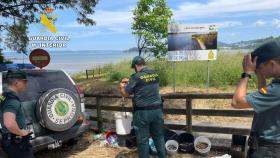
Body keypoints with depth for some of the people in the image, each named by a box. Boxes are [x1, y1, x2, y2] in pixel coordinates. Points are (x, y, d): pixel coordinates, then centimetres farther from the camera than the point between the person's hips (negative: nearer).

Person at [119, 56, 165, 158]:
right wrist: (129, 81, 29)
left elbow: (125, 94, -4)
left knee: (143, 139, 9)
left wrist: (122, 86, 18)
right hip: (157, 110, 6)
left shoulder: (136, 77, -12)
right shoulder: (155, 74, 6)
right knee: (159, 136, 19)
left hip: (142, 112, -5)